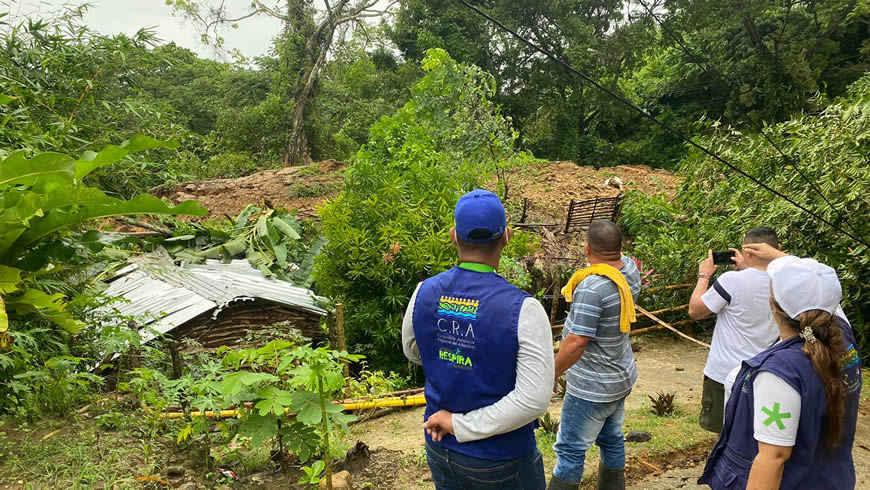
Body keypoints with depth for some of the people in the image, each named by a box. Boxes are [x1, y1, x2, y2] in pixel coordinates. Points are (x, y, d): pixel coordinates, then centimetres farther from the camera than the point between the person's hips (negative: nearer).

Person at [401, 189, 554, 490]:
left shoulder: (424, 293, -11)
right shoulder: (522, 309, -25)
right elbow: (535, 399, -27)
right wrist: (461, 424, -19)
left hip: (439, 448, 4)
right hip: (500, 460, -4)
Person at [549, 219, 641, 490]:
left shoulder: (591, 287, -30)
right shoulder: (630, 268, -5)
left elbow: (577, 342, -28)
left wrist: (551, 376, -18)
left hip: (593, 387, -9)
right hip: (621, 376, 9)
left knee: (570, 451, 5)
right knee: (612, 440, 23)